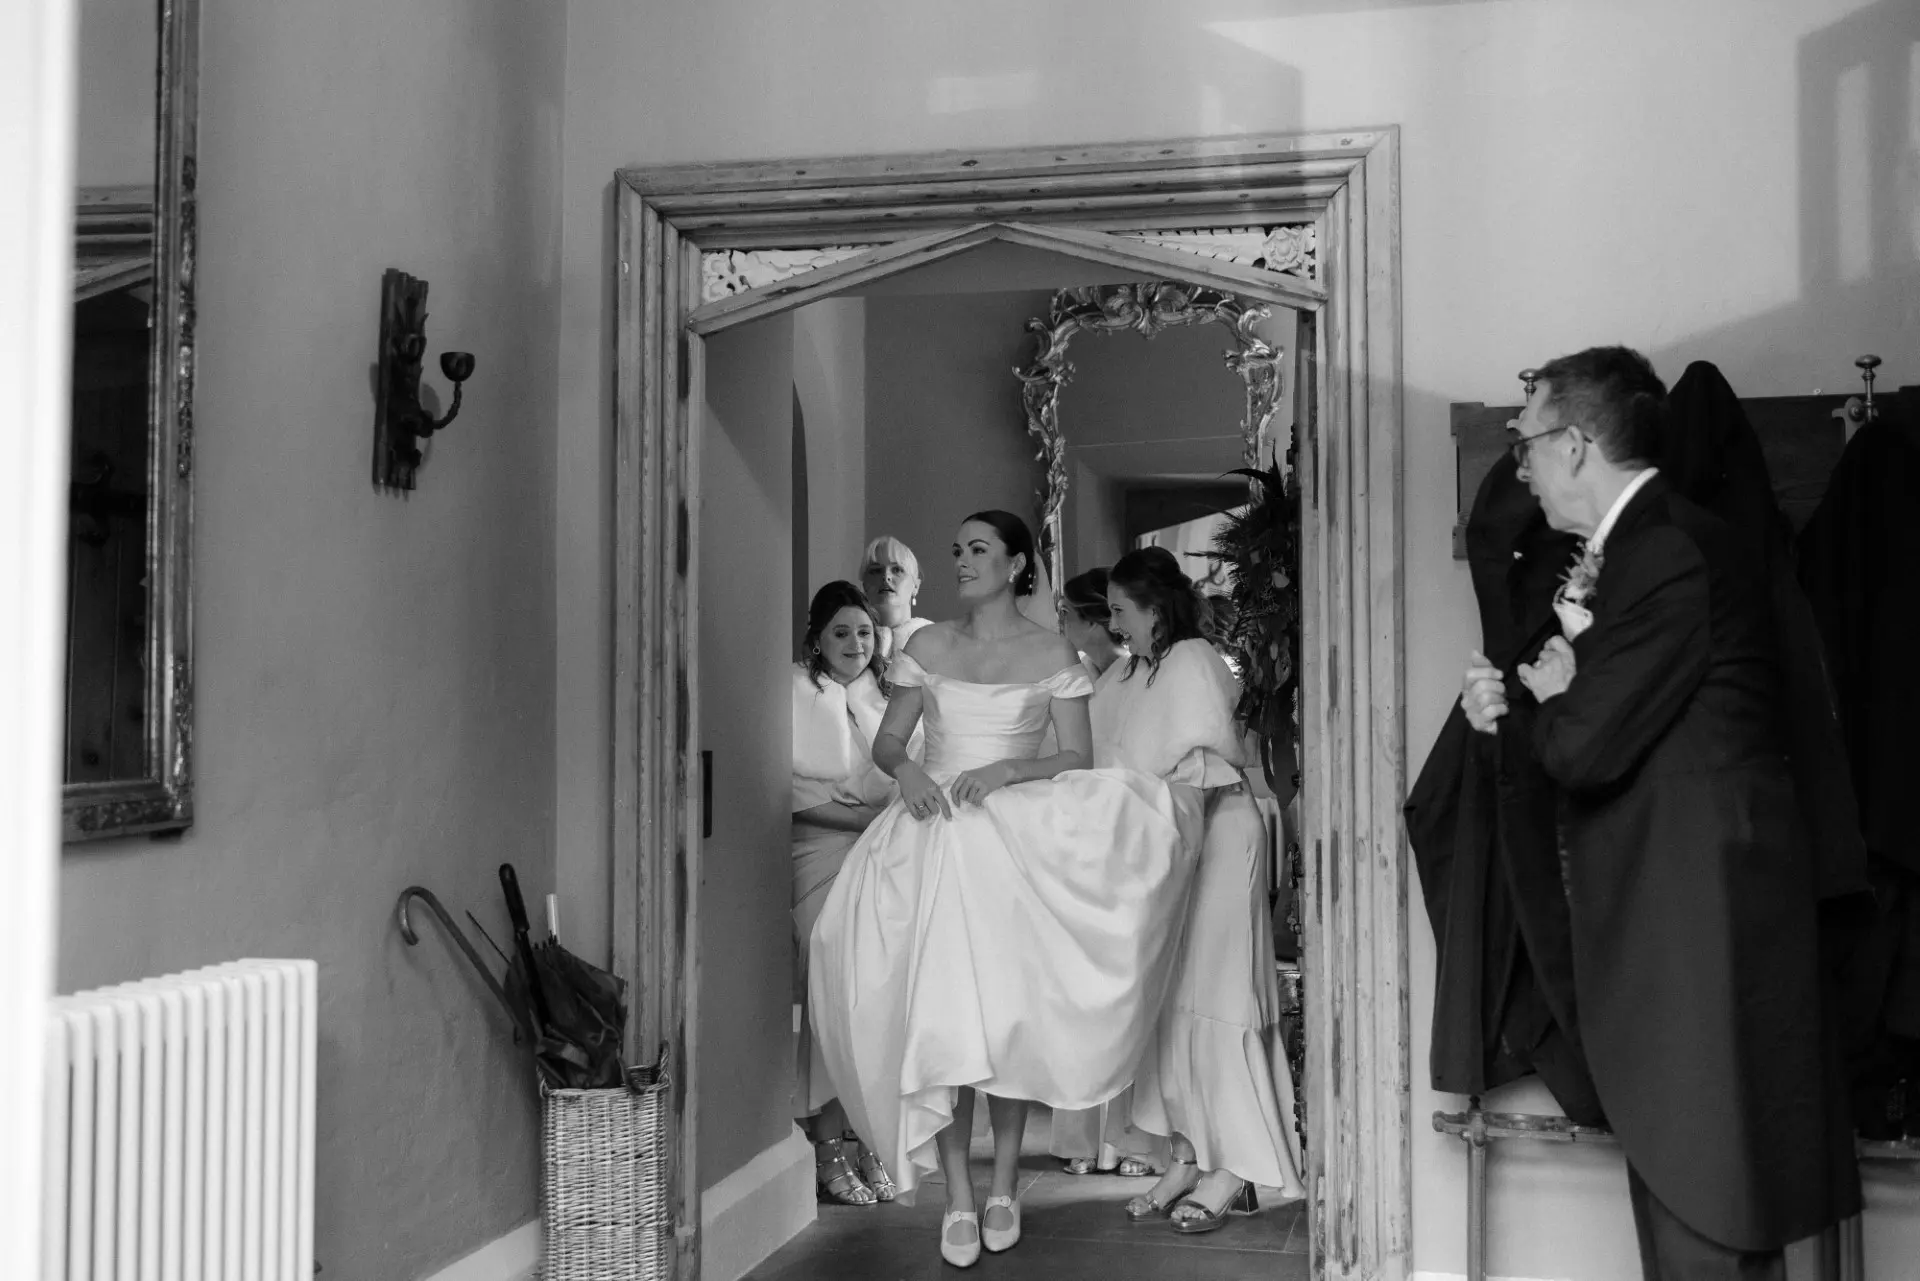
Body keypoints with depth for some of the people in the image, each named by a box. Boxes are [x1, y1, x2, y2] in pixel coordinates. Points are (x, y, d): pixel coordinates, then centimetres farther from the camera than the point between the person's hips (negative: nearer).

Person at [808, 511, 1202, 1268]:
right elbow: (886, 741, 13)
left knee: (1007, 1008, -3)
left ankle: (1003, 1184, 12)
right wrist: (907, 772, -9)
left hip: (1017, 841, -1)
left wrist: (1006, 770, -15)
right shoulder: (928, 647, 10)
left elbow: (1077, 761, 0)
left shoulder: (1052, 654, 3)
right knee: (940, 1011, -7)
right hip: (935, 836, 2)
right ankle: (959, 1198, -2)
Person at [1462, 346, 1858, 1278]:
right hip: (1666, 925, 10)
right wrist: (1503, 704, 1)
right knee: (1678, 1200, 17)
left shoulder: (1670, 554, -18)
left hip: (1700, 923, -10)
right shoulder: (1632, 548, 14)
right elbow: (1602, 730, 17)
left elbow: (1584, 750, -22)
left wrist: (1546, 698, -1)